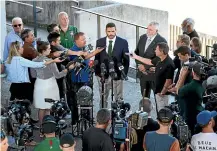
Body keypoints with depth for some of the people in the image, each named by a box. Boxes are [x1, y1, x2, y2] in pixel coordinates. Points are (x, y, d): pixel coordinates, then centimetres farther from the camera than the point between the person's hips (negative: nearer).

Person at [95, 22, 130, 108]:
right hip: (103, 75, 2)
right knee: (103, 99, 11)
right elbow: (97, 58, 7)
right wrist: (97, 72, 0)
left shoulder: (123, 42, -2)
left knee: (119, 99, 6)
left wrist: (124, 73, -6)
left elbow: (126, 59, 1)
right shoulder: (99, 42, 3)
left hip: (117, 75, -2)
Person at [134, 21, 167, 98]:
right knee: (144, 96, 14)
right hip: (142, 72, 6)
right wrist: (139, 64, -4)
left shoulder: (161, 41, -14)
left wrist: (146, 67, -16)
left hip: (154, 73, -5)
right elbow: (136, 52, 12)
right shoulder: (142, 37, 6)